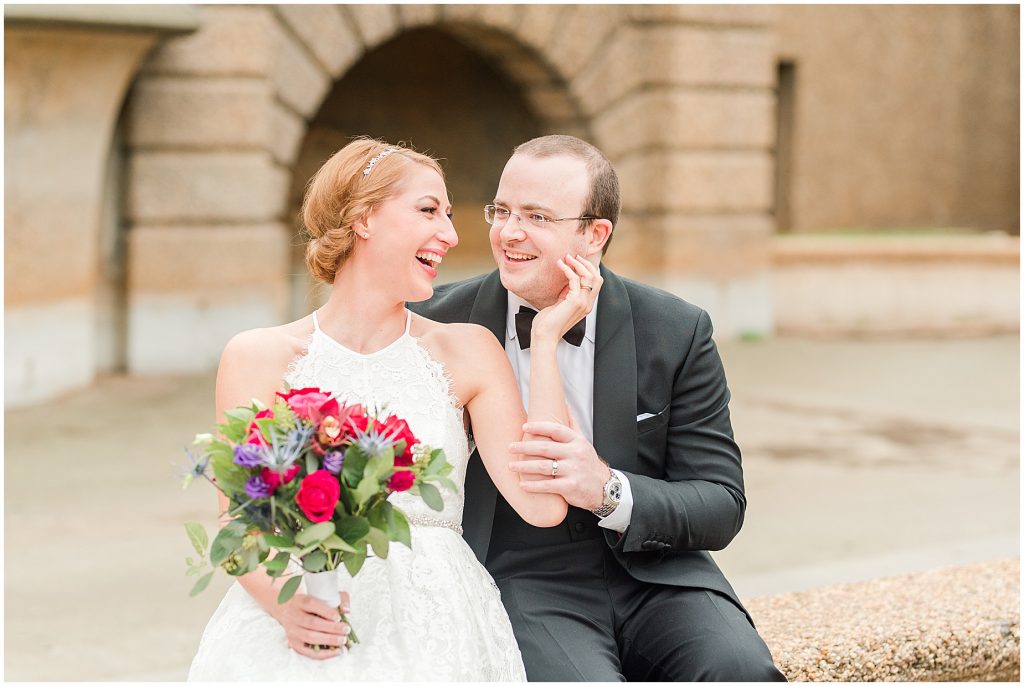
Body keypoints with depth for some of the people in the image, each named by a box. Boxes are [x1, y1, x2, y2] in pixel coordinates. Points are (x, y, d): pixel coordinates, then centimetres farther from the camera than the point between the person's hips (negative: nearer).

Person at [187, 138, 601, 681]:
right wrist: (285, 602, -17)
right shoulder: (258, 357, 6)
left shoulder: (467, 352, 9)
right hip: (295, 629, -1)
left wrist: (546, 339, 0)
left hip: (433, 632, 2)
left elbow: (542, 504, -3)